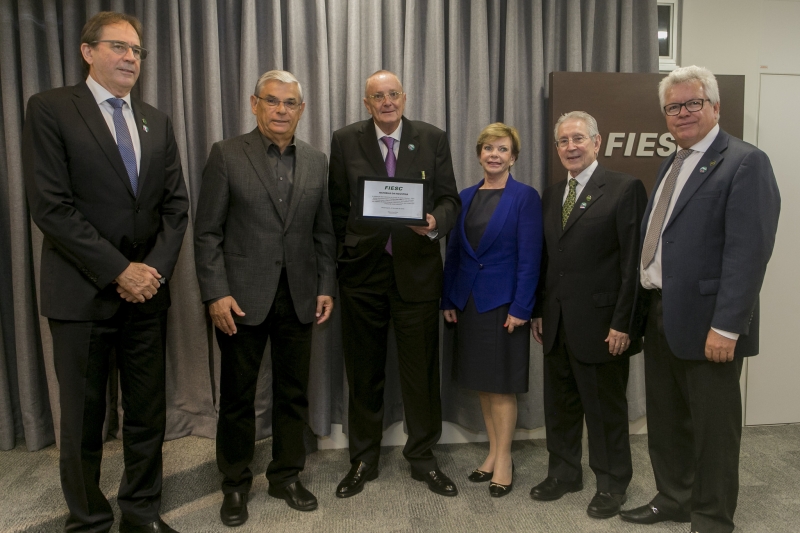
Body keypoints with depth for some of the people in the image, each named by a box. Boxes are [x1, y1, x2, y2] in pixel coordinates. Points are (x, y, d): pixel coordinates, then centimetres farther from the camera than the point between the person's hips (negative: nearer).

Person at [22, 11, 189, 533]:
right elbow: (50, 205, -11)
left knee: (148, 413, 11)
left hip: (148, 289, 4)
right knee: (83, 418, 9)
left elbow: (177, 203, 9)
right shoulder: (50, 108, -2)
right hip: (83, 291, -4)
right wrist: (119, 270, -14)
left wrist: (156, 267, -5)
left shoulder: (157, 121, 12)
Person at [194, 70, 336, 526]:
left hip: (299, 297, 3)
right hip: (242, 297, -3)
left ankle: (287, 475, 30)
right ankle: (236, 484, 28)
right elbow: (208, 232, -5)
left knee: (294, 391, 12)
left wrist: (326, 287, 3)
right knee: (238, 394, 9)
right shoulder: (227, 155, -2)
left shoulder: (317, 161, 8)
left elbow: (324, 232, 10)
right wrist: (216, 294, -11)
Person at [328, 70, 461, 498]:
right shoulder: (345, 141, 4)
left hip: (416, 268, 0)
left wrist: (435, 222, -18)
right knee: (363, 371, 11)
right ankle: (363, 460, 29)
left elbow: (449, 198, 3)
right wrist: (340, 258, -1)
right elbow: (337, 207, 5)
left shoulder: (433, 139, 4)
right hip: (362, 269, 1)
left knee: (421, 369, 7)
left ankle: (423, 458, 27)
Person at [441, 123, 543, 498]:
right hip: (468, 302, 5)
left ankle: (504, 460, 19)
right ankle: (493, 452, 28)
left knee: (503, 385, 4)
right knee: (481, 382, 13)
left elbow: (529, 257, -10)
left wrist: (521, 307, -15)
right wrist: (448, 299, 5)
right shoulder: (466, 196, 8)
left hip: (504, 303, -5)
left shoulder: (525, 197, -6)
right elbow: (454, 250, 9)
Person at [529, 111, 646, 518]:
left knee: (606, 407, 9)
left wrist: (623, 324, -15)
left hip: (600, 324, -6)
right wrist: (539, 311, 10)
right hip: (557, 324, 6)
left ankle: (611, 484, 28)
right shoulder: (552, 194, 12)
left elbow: (634, 262, -12)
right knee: (560, 403, 16)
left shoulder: (625, 189, -8)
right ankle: (564, 473, 34)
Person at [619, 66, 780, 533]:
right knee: (666, 419, 19)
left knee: (713, 425, 8)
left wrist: (726, 327, -23)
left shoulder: (745, 162, -11)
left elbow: (749, 252, -19)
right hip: (660, 315, 8)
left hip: (705, 323, -8)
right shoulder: (673, 163, 15)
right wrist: (645, 305, 11)